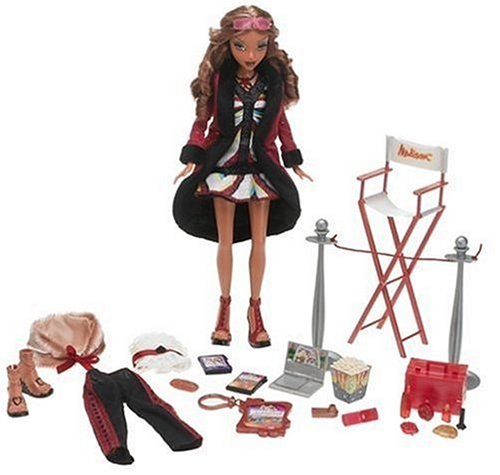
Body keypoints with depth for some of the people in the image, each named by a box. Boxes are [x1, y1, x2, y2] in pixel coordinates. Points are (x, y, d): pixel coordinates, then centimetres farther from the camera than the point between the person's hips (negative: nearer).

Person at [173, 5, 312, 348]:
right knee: (225, 241, 10)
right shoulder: (217, 77, -11)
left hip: (261, 166, 2)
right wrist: (193, 158, -15)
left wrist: (294, 161, 6)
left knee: (259, 241, 9)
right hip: (224, 165, -1)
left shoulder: (275, 78, -5)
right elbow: (202, 121, -4)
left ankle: (255, 308, 24)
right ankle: (225, 305, 26)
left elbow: (281, 122, 6)